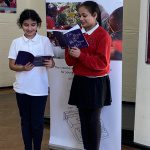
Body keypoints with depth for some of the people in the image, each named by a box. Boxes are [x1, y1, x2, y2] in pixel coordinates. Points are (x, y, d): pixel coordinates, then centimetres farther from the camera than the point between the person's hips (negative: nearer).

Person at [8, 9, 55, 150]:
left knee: (37, 122, 6)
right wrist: (23, 68, -19)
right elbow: (11, 65, 1)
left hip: (39, 88, -2)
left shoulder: (45, 41, -3)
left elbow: (51, 62, -3)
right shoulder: (16, 42, 1)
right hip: (22, 88, 2)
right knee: (25, 121, 15)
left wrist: (50, 64, -26)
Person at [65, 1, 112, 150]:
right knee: (83, 119, 12)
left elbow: (102, 63, -18)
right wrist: (70, 50, -11)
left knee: (93, 120, 4)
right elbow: (70, 62, 8)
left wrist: (81, 55, -23)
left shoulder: (103, 35, -11)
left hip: (96, 83, -6)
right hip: (80, 81, 6)